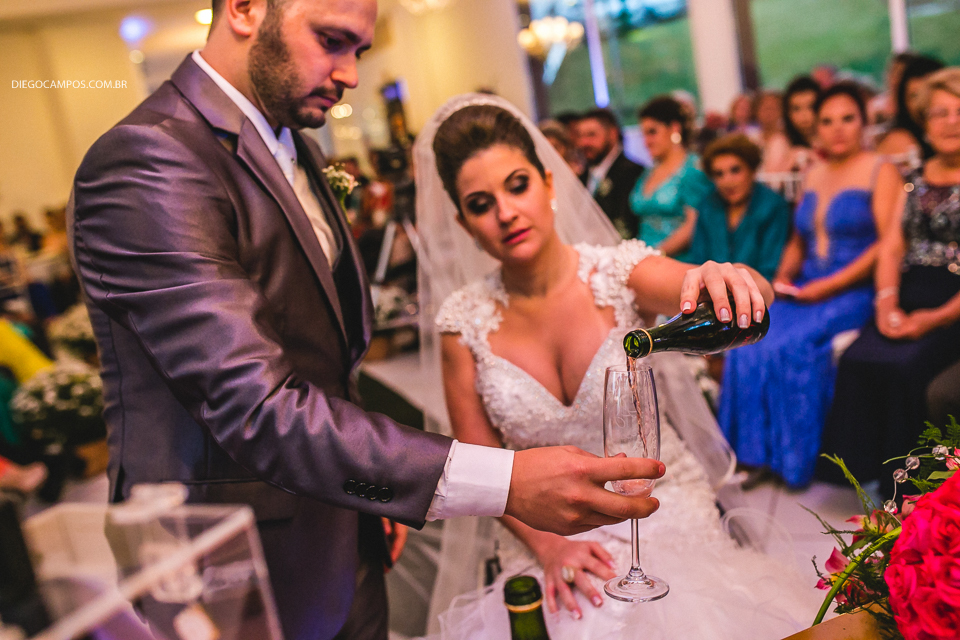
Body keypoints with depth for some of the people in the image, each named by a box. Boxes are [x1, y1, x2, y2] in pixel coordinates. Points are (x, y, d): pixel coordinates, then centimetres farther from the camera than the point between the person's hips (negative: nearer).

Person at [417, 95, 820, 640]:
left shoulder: (620, 272, -10)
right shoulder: (465, 322, -6)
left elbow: (754, 295, -26)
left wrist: (728, 280, -49)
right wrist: (547, 547, -14)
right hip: (547, 538, 0)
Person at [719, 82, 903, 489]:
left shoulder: (881, 173, 1)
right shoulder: (814, 176, 19)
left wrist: (831, 286, -16)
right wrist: (783, 277, 2)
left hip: (854, 290, -5)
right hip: (805, 290, 5)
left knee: (791, 346, -29)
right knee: (749, 341, -21)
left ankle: (796, 455, -10)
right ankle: (756, 452, -10)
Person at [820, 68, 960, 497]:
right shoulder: (916, 179, 18)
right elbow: (891, 247, 12)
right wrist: (887, 303, -5)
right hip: (908, 299, 5)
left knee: (904, 366, -28)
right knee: (856, 360, -21)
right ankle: (864, 470, -10)